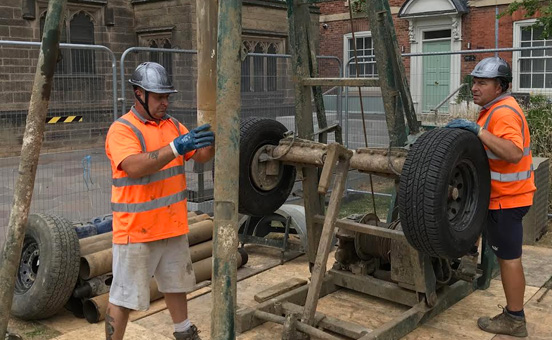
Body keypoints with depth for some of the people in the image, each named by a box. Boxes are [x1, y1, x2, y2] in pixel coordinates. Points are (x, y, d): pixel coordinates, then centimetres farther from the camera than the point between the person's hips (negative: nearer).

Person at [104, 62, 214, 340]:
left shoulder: (172, 125, 9)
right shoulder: (121, 129, -14)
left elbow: (201, 156, 5)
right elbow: (135, 167, -30)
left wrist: (212, 137, -16)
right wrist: (176, 147, -38)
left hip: (173, 226, 7)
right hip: (136, 231, -7)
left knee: (176, 284, 23)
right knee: (124, 296, 3)